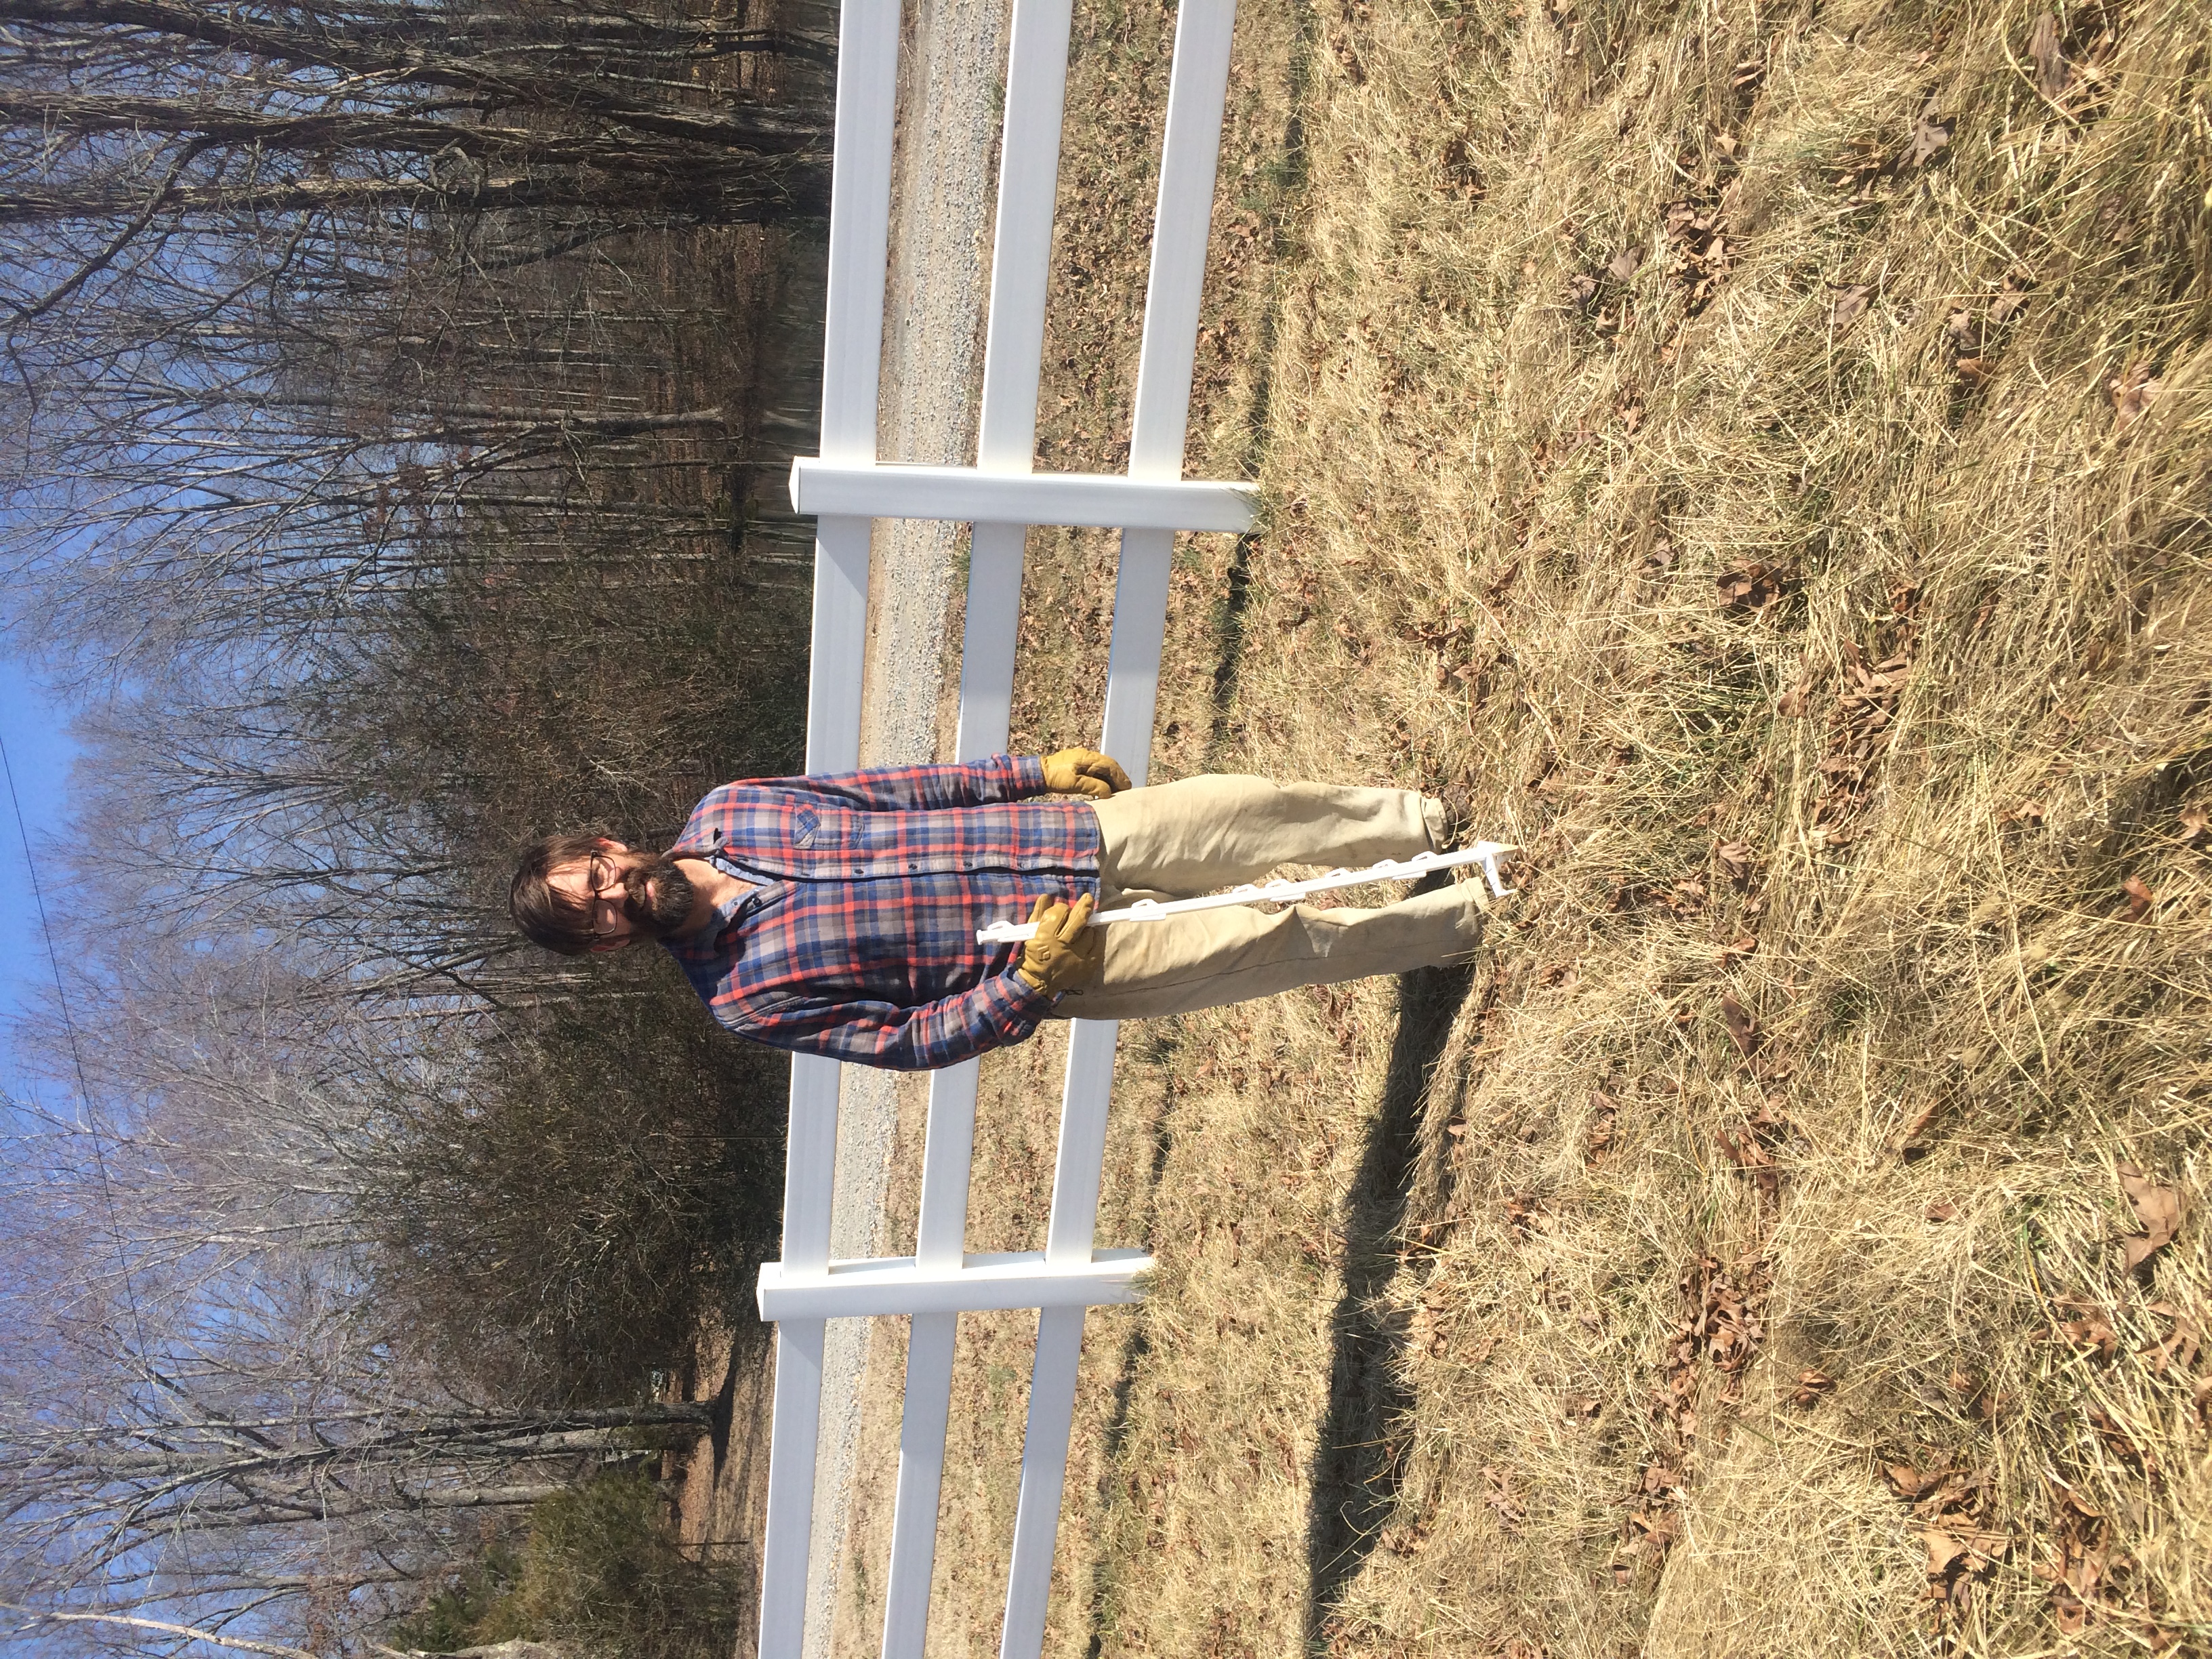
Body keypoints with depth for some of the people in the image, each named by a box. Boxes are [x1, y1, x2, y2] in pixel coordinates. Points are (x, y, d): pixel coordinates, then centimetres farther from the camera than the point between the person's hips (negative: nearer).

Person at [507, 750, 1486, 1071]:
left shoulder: (725, 812, -1)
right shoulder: (747, 998, -15)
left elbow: (895, 789, 8)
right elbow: (912, 1041, -13)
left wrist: (1036, 770, 5)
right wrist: (1033, 978, -24)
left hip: (1064, 831, 4)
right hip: (1053, 962, -4)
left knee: (1245, 810, -2)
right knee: (1269, 940, -8)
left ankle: (1414, 823, 26)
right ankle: (1458, 923, 16)